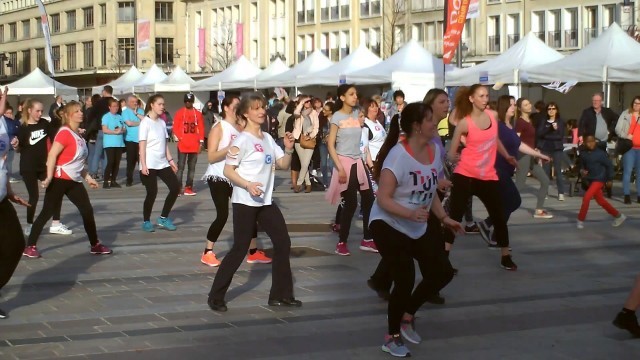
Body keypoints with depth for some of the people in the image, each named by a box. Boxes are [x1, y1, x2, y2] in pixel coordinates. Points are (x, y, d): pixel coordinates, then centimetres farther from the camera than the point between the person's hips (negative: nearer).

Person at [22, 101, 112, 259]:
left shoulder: (77, 135, 14)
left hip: (74, 181, 9)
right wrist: (49, 178, -27)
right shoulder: (65, 133, -15)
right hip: (59, 179, -9)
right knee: (47, 212, -5)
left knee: (87, 210, 7)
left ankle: (95, 245, 17)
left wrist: (87, 177, 19)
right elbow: (52, 155, -23)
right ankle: (29, 247, 3)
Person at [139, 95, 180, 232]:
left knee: (175, 187, -1)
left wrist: (170, 160, 10)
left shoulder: (162, 122, 12)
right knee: (152, 192, -7)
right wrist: (143, 165, -18)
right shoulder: (145, 122, -9)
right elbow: (142, 145, -12)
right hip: (150, 164, -7)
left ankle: (163, 218, 10)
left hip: (162, 163, 7)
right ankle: (146, 221, 12)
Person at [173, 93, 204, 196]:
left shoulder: (198, 114, 8)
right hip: (182, 144, -3)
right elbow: (175, 127, -1)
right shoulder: (179, 113, 1)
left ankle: (188, 188, 11)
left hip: (194, 145, 3)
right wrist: (178, 138, -11)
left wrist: (201, 141, 2)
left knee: (192, 167, 6)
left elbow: (201, 128, 8)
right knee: (180, 167, -4)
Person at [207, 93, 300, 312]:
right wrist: (248, 186, -28)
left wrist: (289, 149, -7)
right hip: (245, 202, -8)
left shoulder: (268, 139, 11)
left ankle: (281, 295, 16)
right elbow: (228, 171, -14)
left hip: (266, 202, 8)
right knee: (240, 249, -6)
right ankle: (216, 297, 5)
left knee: (283, 243, 6)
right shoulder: (242, 140, -12)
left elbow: (283, 165, 12)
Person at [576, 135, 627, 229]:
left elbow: (609, 165, -7)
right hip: (590, 180, 7)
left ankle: (580, 220, -5)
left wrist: (609, 179, -3)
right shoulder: (583, 153, -2)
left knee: (586, 198, -17)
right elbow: (582, 165, 14)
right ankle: (618, 216, 31)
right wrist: (582, 170, -8)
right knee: (600, 201, 15)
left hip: (599, 179, -7)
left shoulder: (600, 153, -16)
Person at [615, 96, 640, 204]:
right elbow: (618, 129, 1)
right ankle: (627, 195, -3)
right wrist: (625, 136, -15)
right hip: (629, 147, -2)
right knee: (627, 171, -5)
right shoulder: (625, 114, 5)